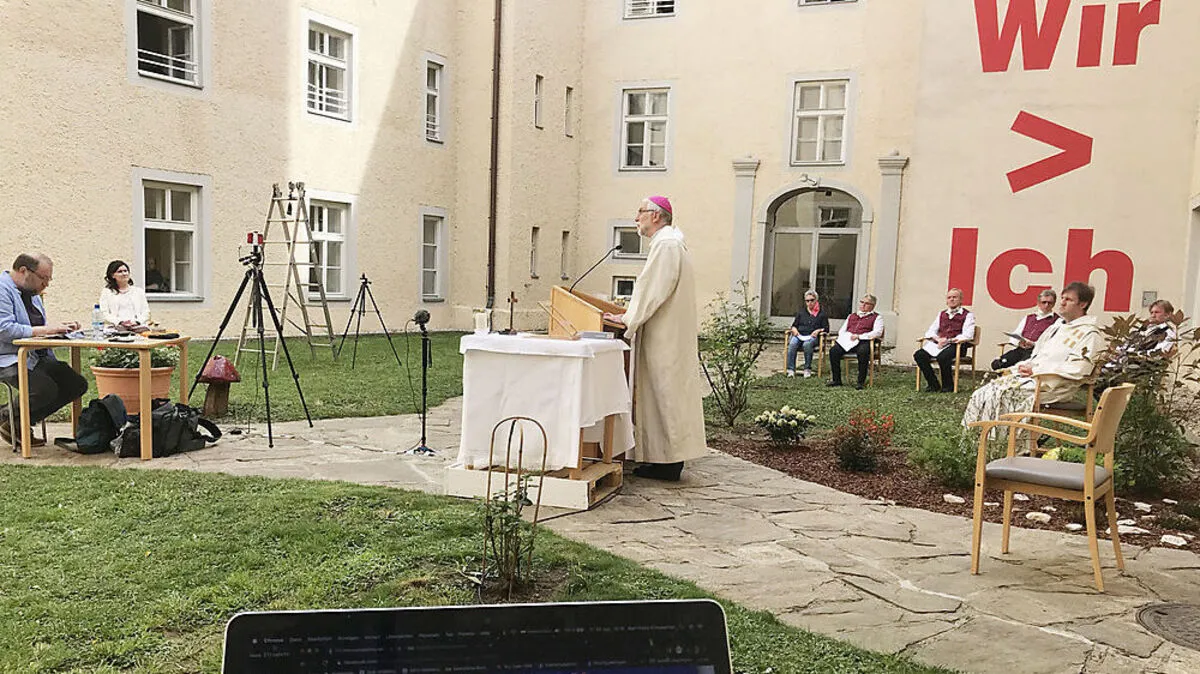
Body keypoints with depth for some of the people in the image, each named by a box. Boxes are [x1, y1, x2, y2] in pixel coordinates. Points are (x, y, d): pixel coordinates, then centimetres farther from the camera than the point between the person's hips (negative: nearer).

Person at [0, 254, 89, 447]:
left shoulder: (32, 292, 18)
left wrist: (57, 327, 6)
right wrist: (44, 330, -23)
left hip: (39, 357, 10)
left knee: (78, 384, -5)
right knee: (46, 389, -31)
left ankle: (20, 423, 4)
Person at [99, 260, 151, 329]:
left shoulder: (139, 291, 22)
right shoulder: (106, 292, 16)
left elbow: (146, 312, 13)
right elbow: (104, 314, 4)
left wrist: (137, 322, -9)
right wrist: (120, 322, -14)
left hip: (138, 328, 1)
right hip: (116, 329, -1)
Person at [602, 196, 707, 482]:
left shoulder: (666, 244, -15)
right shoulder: (667, 242, 19)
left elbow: (654, 289, -20)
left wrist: (628, 318, -14)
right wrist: (631, 312, 19)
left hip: (666, 337, -10)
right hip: (667, 332, 10)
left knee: (666, 393, -5)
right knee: (663, 393, 11)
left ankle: (669, 463, 1)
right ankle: (666, 459, 16)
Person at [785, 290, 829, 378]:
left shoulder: (822, 313, 14)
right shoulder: (801, 312, 24)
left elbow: (826, 328, 10)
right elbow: (794, 325, 24)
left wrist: (818, 330, -10)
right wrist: (794, 329, 1)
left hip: (812, 336, -3)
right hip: (799, 335, 3)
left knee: (807, 344, -39)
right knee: (792, 344, -32)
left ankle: (807, 369, -29)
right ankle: (791, 370, -33)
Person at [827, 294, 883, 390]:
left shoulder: (876, 317, 14)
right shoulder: (851, 316, 31)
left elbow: (877, 333, -3)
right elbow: (841, 331, 27)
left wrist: (859, 336, -12)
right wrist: (847, 336, 2)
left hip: (863, 341, -4)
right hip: (847, 341, 4)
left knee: (862, 352, -40)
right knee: (834, 351, -25)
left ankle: (861, 382, -29)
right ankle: (836, 380, -17)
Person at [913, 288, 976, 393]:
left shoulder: (967, 315, 6)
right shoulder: (941, 314, 24)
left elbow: (967, 336, -8)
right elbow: (930, 332, 19)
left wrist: (948, 340, -17)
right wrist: (938, 339, -4)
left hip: (956, 345, -6)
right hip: (939, 344, 6)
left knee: (942, 357, -37)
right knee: (919, 355, -21)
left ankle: (948, 386, -15)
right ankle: (933, 384, -9)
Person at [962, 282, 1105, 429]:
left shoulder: (1090, 333, -4)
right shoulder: (1057, 326, 24)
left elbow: (1079, 369, -16)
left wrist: (1036, 369, -15)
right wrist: (1025, 366, 5)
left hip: (1050, 384, -8)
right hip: (1028, 376, 8)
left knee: (999, 395, -27)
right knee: (980, 394, -9)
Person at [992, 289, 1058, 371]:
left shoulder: (1056, 320, 10)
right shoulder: (1028, 318, 29)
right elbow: (1014, 336, 26)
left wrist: (1034, 344, -16)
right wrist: (1019, 342, 2)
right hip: (1020, 349, 5)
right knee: (996, 364, -22)